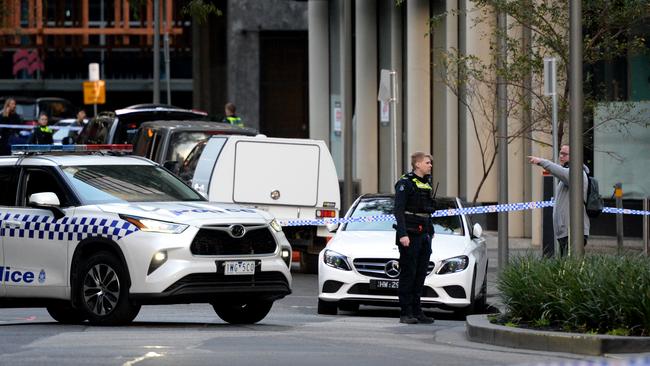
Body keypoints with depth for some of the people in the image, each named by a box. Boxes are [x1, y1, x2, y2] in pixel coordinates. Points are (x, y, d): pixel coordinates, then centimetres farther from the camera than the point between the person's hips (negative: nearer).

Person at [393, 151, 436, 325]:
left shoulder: (426, 184, 17)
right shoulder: (405, 183, -8)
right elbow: (398, 210, -14)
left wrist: (430, 232, 19)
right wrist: (403, 234, -21)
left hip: (424, 236, 8)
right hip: (409, 236, -8)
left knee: (420, 275, 8)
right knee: (408, 274, -5)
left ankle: (417, 311, 12)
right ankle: (406, 313, -3)